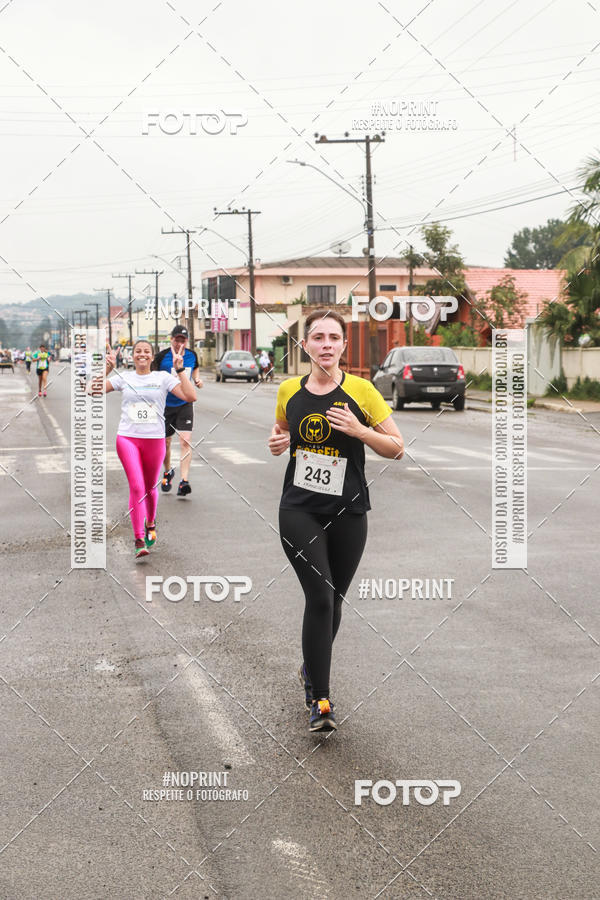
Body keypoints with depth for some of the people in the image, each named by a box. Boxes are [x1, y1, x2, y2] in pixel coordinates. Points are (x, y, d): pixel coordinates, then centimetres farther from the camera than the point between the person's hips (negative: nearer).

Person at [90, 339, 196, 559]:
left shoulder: (163, 378, 4)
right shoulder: (123, 378, 6)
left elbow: (190, 397, -6)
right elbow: (93, 390, 1)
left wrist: (180, 370, -11)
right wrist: (107, 369, -8)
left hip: (154, 439, 1)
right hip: (127, 438, -1)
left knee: (150, 488, 13)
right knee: (136, 487, -13)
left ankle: (150, 525, 41)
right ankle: (139, 540, -11)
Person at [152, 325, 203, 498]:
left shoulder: (192, 355, -1)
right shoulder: (162, 356, -11)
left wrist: (197, 379, 0)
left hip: (185, 405, 1)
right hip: (166, 405, -1)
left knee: (185, 441, -14)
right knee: (165, 442, 12)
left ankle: (184, 481, -16)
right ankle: (168, 472, 40)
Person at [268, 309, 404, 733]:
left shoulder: (361, 390, -5)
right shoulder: (289, 391, 3)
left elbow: (397, 448, -2)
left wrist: (359, 430, -18)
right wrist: (277, 443, 0)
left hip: (348, 511, 0)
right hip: (299, 508, 0)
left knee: (333, 599, 10)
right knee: (319, 596, -14)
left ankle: (312, 669, 38)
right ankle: (320, 700, -8)